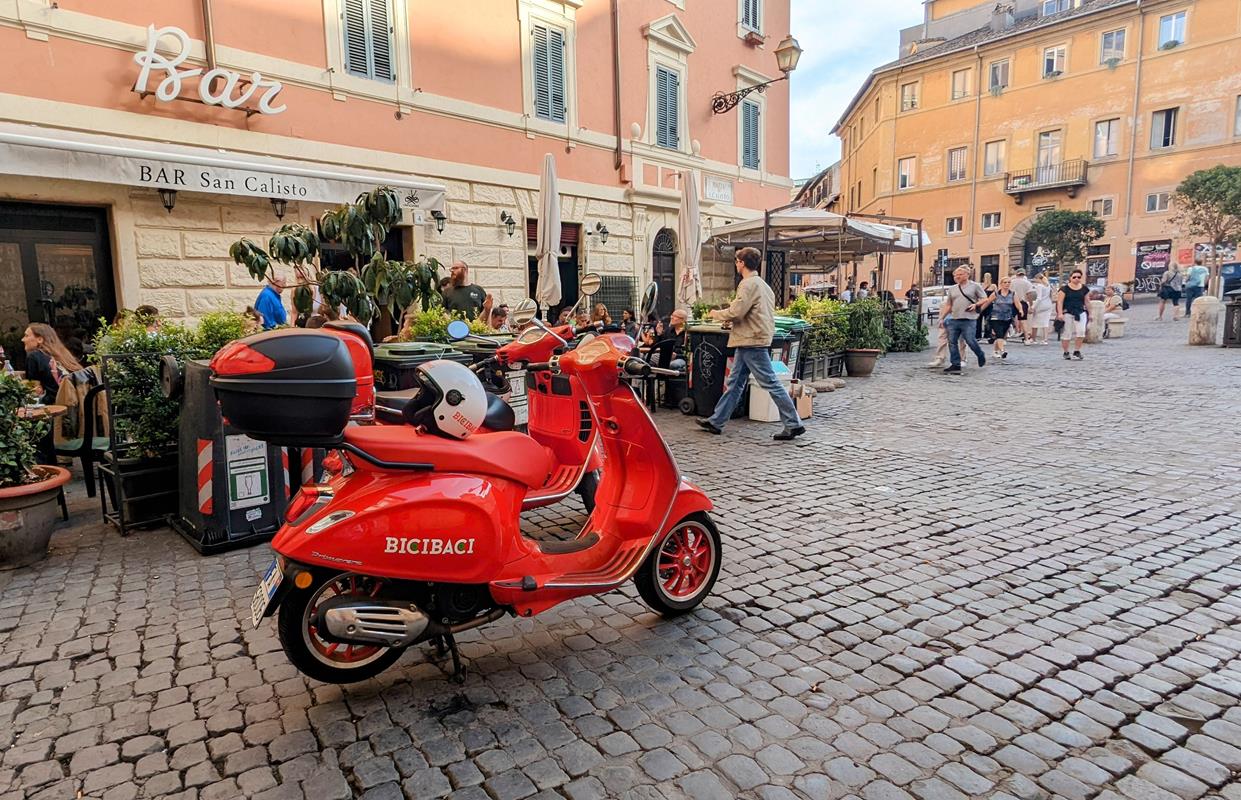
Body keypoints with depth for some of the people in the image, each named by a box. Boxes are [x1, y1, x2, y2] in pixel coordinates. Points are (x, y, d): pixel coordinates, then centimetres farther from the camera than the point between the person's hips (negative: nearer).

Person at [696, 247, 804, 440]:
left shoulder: (749, 284, -13)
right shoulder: (762, 284, 18)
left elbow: (736, 312, -21)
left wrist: (717, 314, -3)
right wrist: (728, 316, 16)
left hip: (752, 342, -11)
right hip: (749, 343, 11)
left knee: (770, 384, -6)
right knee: (735, 382, 12)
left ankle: (793, 425, -1)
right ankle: (716, 422, 18)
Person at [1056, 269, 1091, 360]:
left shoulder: (1084, 289, 9)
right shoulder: (1065, 289, -3)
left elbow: (1086, 302, 17)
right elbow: (1060, 301, -6)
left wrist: (1089, 313, 18)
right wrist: (1060, 313, -16)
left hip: (1081, 313, 3)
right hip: (1068, 313, -3)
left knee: (1081, 331, -12)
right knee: (1067, 333, 0)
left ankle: (1077, 351, 1)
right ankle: (1066, 352, 15)